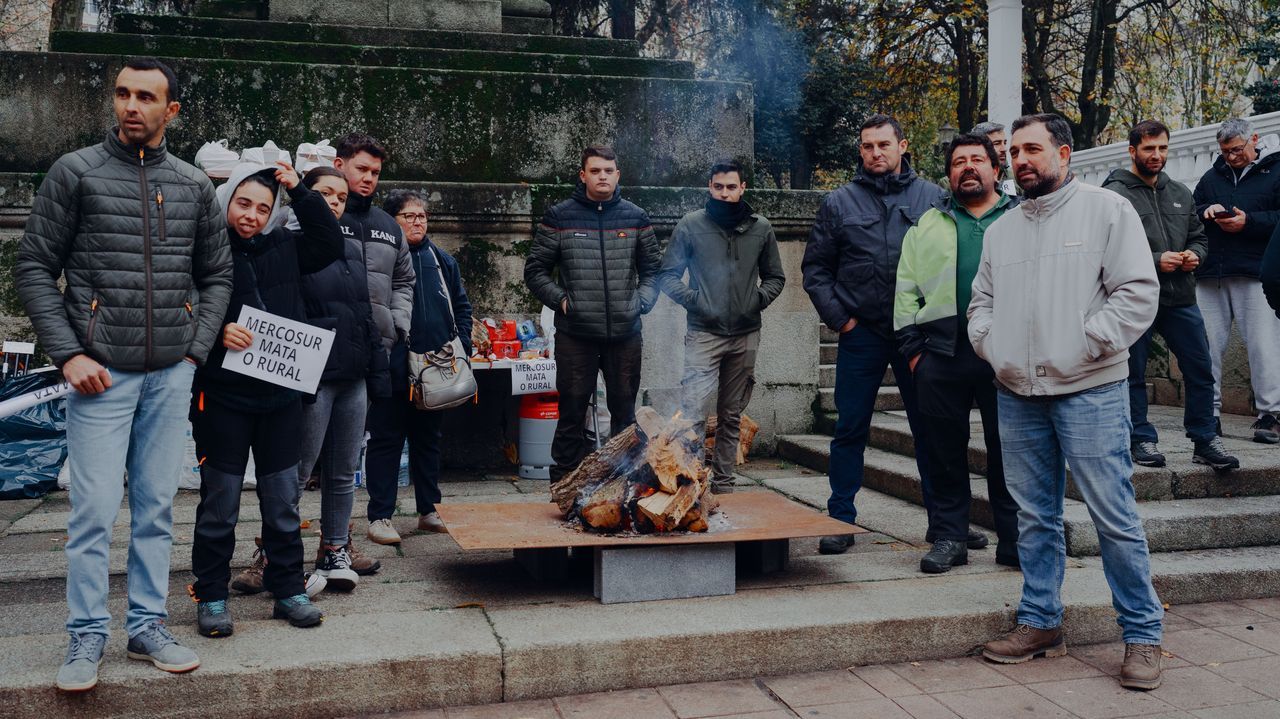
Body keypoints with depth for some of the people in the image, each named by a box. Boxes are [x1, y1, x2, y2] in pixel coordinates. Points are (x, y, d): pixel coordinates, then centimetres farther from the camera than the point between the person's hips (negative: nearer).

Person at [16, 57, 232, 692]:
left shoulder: (194, 186, 10)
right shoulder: (75, 172, 1)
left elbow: (217, 275, 15)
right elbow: (34, 267, 0)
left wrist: (196, 350, 4)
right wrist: (68, 354, -9)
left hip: (170, 375, 3)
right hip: (100, 372, -3)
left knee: (156, 507, 8)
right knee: (94, 510, -2)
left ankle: (147, 628, 19)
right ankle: (86, 638, 12)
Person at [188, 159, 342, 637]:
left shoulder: (283, 247, 9)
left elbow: (330, 244, 11)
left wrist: (299, 191, 6)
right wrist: (216, 332, -23)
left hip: (281, 394, 4)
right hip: (222, 395, -4)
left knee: (283, 497, 10)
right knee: (220, 499, 5)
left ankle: (288, 589, 21)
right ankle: (211, 596, 18)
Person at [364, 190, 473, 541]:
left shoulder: (442, 261, 12)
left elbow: (462, 306, 18)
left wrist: (461, 346, 6)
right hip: (393, 369, -5)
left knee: (428, 439, 14)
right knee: (386, 440, 1)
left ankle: (429, 511, 22)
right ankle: (380, 515, 8)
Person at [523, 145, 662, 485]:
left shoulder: (636, 218, 8)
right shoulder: (559, 217, 1)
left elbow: (653, 269, 15)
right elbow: (535, 270, 6)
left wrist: (642, 301, -1)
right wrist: (560, 299, -7)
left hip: (625, 333, 2)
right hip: (575, 334, -2)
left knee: (625, 412, 11)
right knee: (572, 412, 2)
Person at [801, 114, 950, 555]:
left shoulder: (932, 197, 6)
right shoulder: (839, 203, 6)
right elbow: (816, 267, 8)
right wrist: (837, 316, -2)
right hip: (861, 334, 0)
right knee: (850, 430, 3)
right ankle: (840, 519, 12)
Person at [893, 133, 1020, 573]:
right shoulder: (928, 224, 16)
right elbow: (907, 289, 12)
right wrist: (912, 347, 3)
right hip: (943, 354, 1)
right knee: (947, 450, 5)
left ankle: (1014, 540, 14)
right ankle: (949, 538, 15)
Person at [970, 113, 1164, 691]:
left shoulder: (1106, 210, -1)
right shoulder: (1001, 229, 16)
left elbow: (1139, 291, -7)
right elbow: (982, 299, 23)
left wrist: (1088, 343, -12)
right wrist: (988, 341, 5)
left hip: (1089, 392, -5)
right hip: (1016, 395, 5)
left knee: (1114, 516, -3)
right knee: (1035, 517, 12)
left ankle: (1142, 634, 9)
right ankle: (1040, 622, 23)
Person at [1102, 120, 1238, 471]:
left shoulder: (1180, 193, 14)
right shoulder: (1116, 194, -7)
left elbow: (1198, 235, 23)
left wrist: (1195, 254, 0)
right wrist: (1155, 260, -19)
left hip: (1181, 298, 6)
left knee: (1201, 370, 7)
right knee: (1134, 374, 5)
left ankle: (1204, 440, 18)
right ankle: (1142, 439, 17)